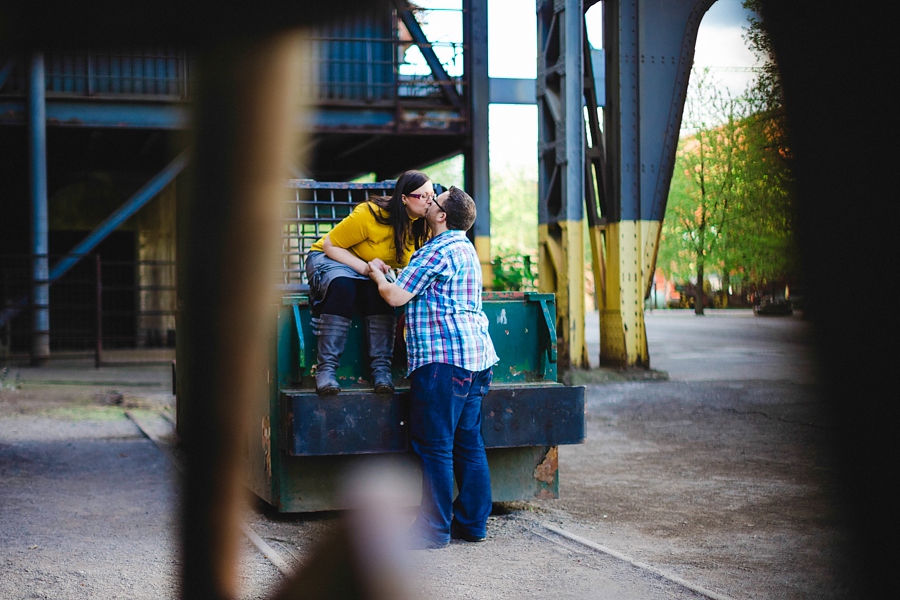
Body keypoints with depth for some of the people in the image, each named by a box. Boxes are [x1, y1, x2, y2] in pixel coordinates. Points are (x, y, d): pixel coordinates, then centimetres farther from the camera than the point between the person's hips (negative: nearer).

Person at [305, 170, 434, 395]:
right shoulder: (369, 214, -28)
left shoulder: (422, 225, -11)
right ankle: (326, 370, -39)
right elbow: (330, 245, -20)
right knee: (342, 285, -38)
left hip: (375, 271, 4)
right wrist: (365, 267, -34)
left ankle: (381, 369, -32)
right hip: (329, 258, -4)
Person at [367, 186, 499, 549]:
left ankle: (435, 529, -1)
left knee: (434, 446, -5)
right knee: (468, 443, 12)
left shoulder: (438, 252, -11)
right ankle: (472, 522, 16)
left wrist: (377, 275, 7)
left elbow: (396, 297, -11)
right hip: (475, 356, 10)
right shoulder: (464, 248, 21)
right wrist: (394, 274, 28)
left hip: (443, 358, -10)